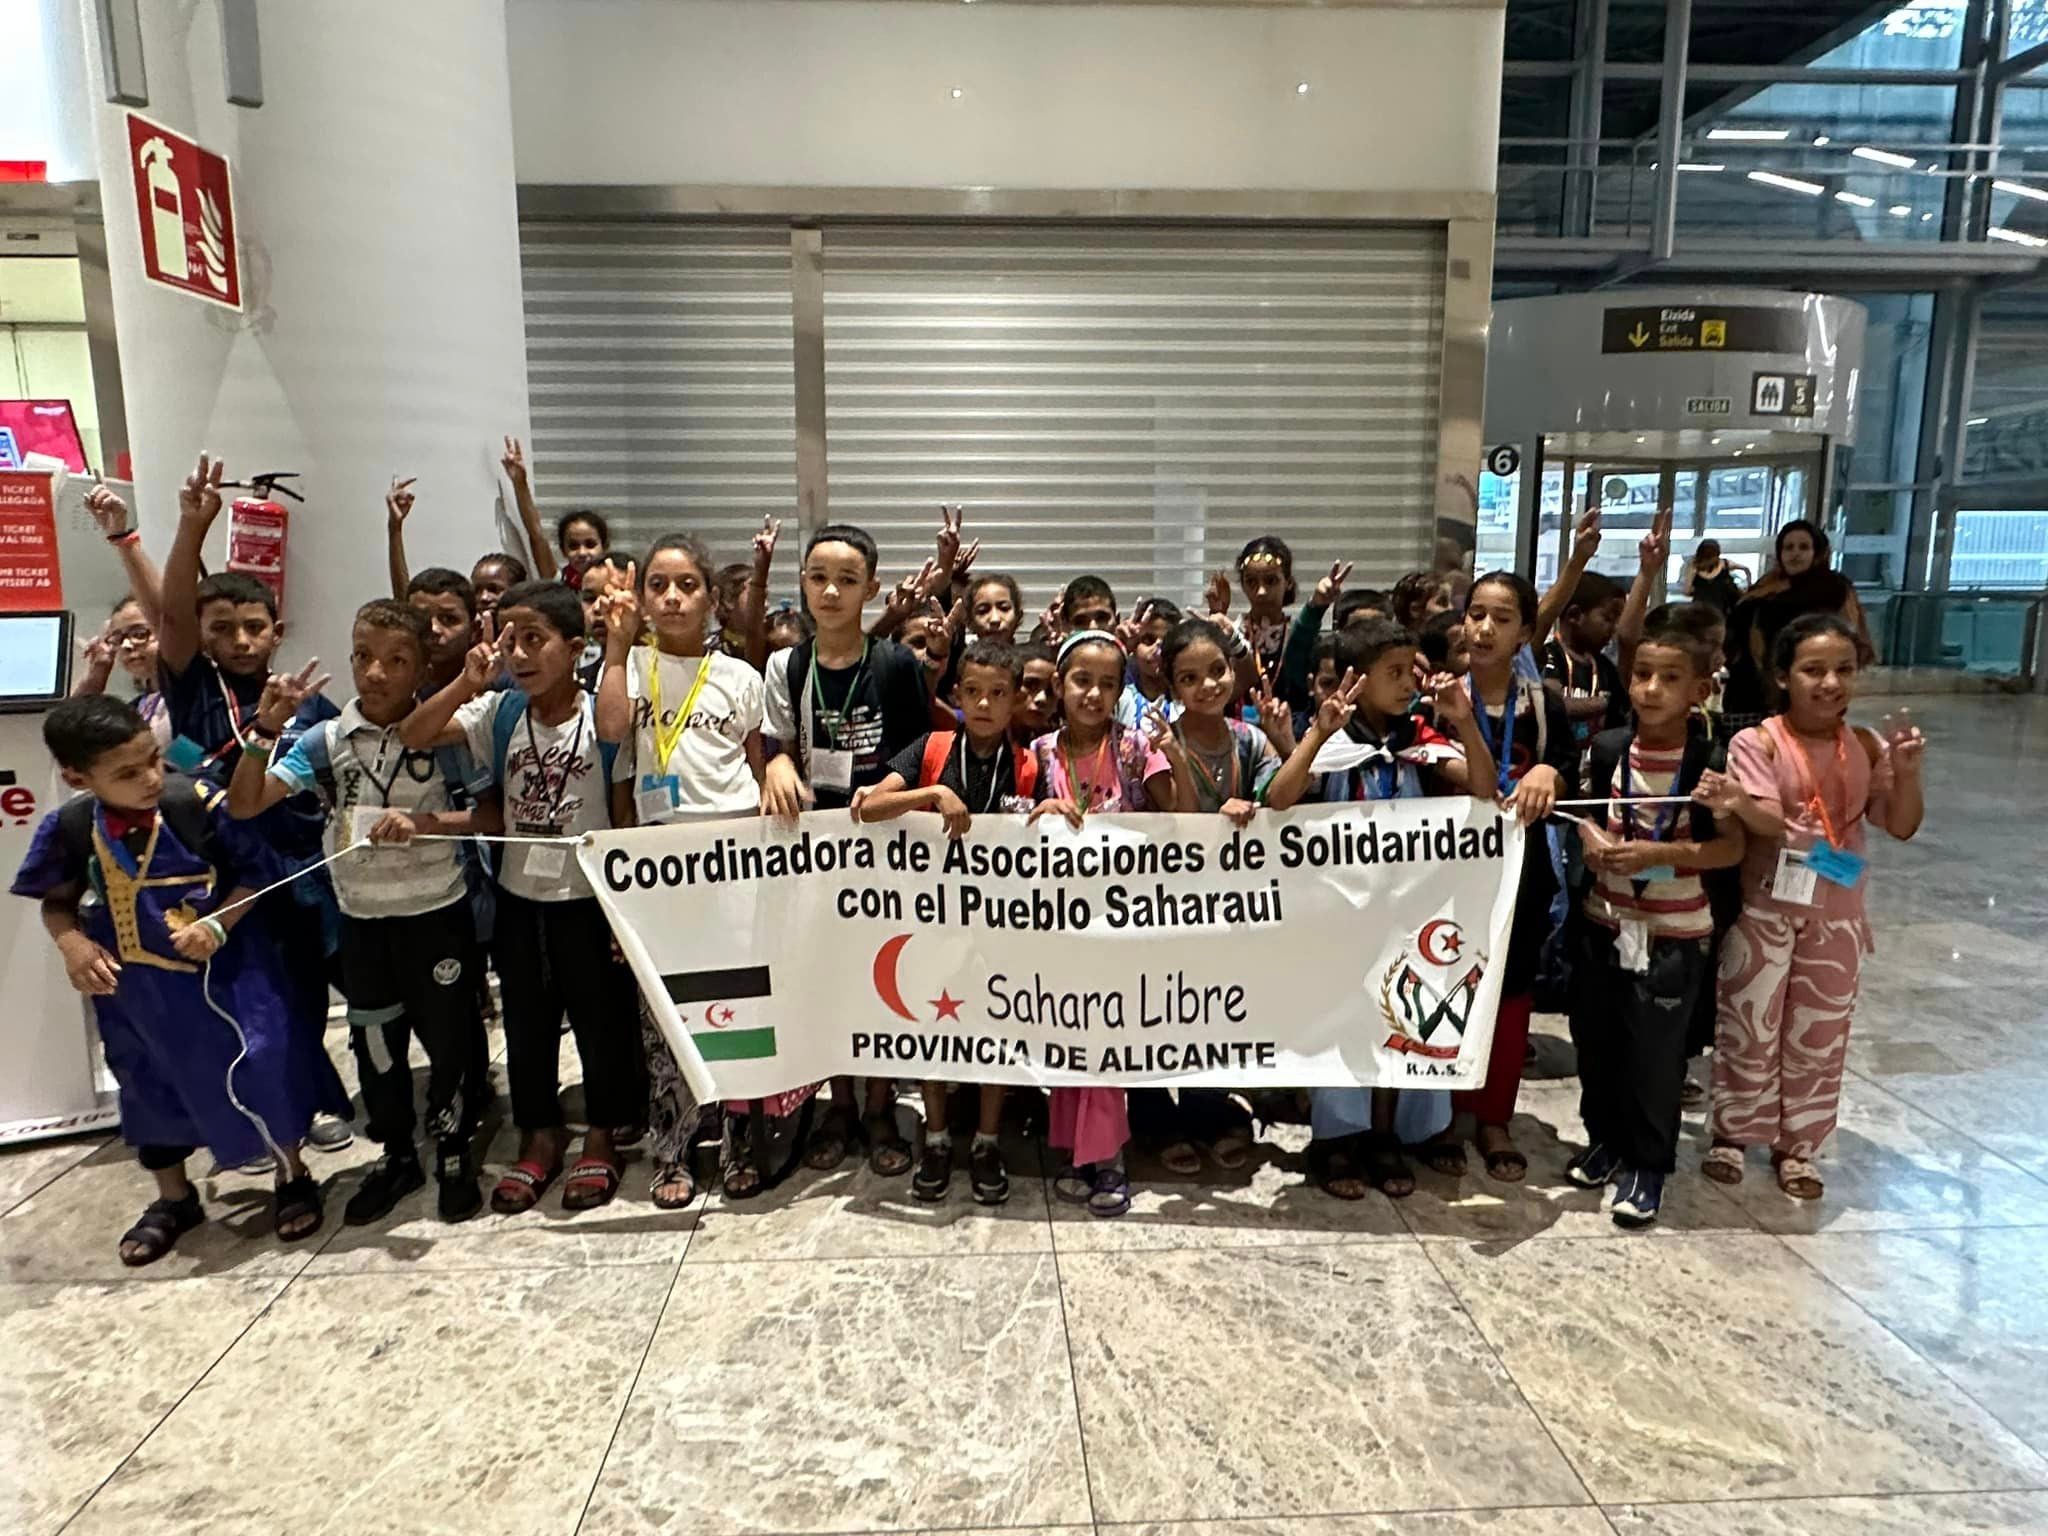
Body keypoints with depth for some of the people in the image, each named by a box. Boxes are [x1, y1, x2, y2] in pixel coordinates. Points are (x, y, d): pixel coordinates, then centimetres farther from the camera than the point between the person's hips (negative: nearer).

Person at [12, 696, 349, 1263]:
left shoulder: (197, 802, -21)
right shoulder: (69, 827, -13)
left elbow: (256, 871, -11)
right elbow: (57, 899, 5)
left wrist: (218, 925, -23)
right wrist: (72, 942, -13)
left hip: (226, 969, -3)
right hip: (136, 983, 4)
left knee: (262, 1070, 6)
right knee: (152, 1088, 20)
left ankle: (292, 1178, 31)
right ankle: (173, 1199, 44)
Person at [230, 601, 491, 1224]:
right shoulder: (325, 741, -2)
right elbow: (243, 805, -5)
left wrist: (425, 822, -25)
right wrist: (266, 729, -16)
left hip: (438, 913, -3)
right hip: (361, 918, 3)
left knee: (449, 1034, 5)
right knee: (374, 1039, 15)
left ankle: (454, 1154, 25)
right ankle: (396, 1155, 34)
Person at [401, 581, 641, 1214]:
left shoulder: (602, 717, -12)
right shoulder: (498, 713, -1)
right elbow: (411, 737, -9)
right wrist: (468, 682, -21)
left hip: (588, 898, -4)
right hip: (518, 898, 4)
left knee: (601, 1018, 9)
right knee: (526, 1021, 16)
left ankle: (601, 1138, 28)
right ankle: (539, 1134, 35)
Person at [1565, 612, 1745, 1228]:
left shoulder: (1709, 762, -13)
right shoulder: (1607, 748, -3)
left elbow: (1733, 847, -11)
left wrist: (1659, 854, -23)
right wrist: (1592, 839, -11)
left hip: (1673, 932, -4)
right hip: (1603, 919, 4)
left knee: (1655, 1051, 4)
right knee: (1594, 1039, 14)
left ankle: (1650, 1164, 23)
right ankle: (1605, 1139, 35)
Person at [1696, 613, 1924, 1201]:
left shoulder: (1866, 747, 0)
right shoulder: (1758, 742, -12)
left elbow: (1902, 826, -1)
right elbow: (1772, 822, -22)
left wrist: (1907, 773, -19)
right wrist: (1737, 803, -45)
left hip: (1837, 915, 4)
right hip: (1764, 908, -4)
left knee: (1819, 1035, 13)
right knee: (1749, 1026, 6)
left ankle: (1796, 1145, 29)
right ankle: (1733, 1133, 25)